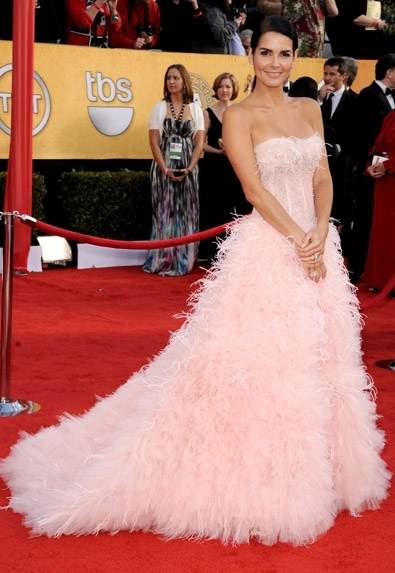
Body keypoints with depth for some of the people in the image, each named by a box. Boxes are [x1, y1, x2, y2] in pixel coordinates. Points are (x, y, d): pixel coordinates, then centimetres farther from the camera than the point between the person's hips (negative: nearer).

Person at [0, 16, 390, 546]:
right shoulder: (239, 115, -5)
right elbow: (253, 188, -13)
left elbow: (323, 179, 8)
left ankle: (306, 475, 25)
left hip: (316, 245, 7)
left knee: (318, 362, 11)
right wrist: (297, 240, -17)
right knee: (256, 361, -6)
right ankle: (250, 478, 5)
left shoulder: (310, 109, 12)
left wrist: (320, 235, -8)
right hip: (266, 249, -7)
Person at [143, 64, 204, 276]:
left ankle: (182, 261, 9)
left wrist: (189, 168, -10)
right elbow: (154, 141, -2)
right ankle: (163, 261, 4)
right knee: (164, 211, -1)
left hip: (187, 168, 1)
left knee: (186, 212, 2)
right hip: (164, 166, -1)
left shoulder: (195, 108, 7)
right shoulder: (160, 107, 4)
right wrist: (165, 169, -12)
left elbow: (199, 142, 3)